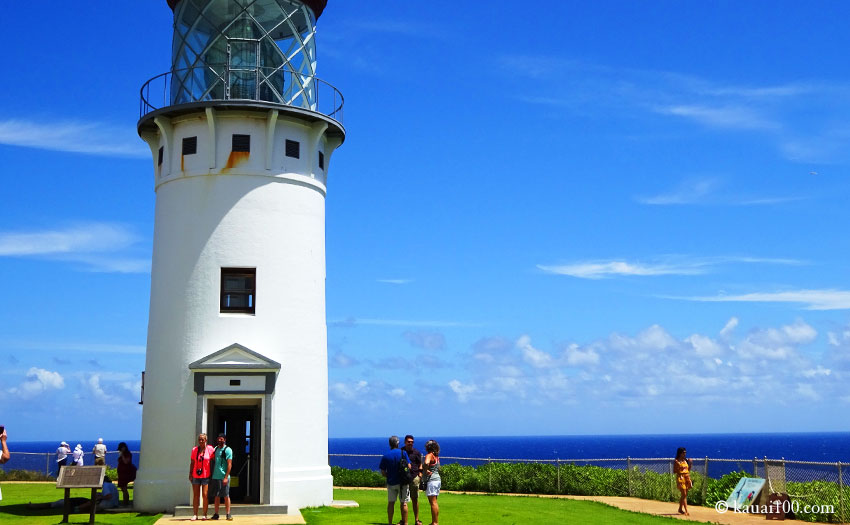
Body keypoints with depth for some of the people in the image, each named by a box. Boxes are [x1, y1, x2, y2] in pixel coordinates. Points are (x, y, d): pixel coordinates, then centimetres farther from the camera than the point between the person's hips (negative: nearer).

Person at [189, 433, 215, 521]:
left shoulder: (210, 449, -2)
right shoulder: (194, 450, 3)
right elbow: (192, 463, 8)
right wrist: (190, 474, 4)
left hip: (206, 476, -2)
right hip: (196, 476, 2)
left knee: (205, 495, -3)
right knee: (195, 495, 3)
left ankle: (205, 515, 5)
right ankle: (195, 514, 6)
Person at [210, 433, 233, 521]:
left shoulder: (228, 450, -6)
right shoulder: (216, 448, 13)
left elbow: (229, 464, -10)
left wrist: (226, 477, -17)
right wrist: (211, 475, 12)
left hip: (223, 477, -5)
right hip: (215, 476, 5)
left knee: (226, 496, -1)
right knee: (216, 496, 8)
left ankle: (228, 514, 3)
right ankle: (216, 514, 12)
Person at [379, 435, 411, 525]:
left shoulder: (385, 456, -1)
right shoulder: (403, 453, -6)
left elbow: (383, 473, -1)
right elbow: (409, 467, -6)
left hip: (391, 483, 2)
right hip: (403, 482, -2)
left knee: (391, 503, 11)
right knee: (404, 503, 4)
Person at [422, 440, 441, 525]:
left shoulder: (429, 455, -14)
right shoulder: (436, 456, 14)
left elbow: (426, 463, -35)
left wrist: (426, 471, -20)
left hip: (431, 480, -9)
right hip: (437, 479, 9)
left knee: (433, 502, -7)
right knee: (434, 502, 15)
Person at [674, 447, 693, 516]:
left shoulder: (686, 460, 12)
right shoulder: (676, 461, -5)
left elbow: (688, 470, 16)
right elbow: (674, 471, -6)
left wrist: (690, 465, 3)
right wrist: (679, 468, -21)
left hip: (687, 478, 6)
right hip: (680, 478, -6)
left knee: (684, 495, 10)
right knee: (684, 495, -11)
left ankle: (680, 509, 24)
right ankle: (686, 511, -13)